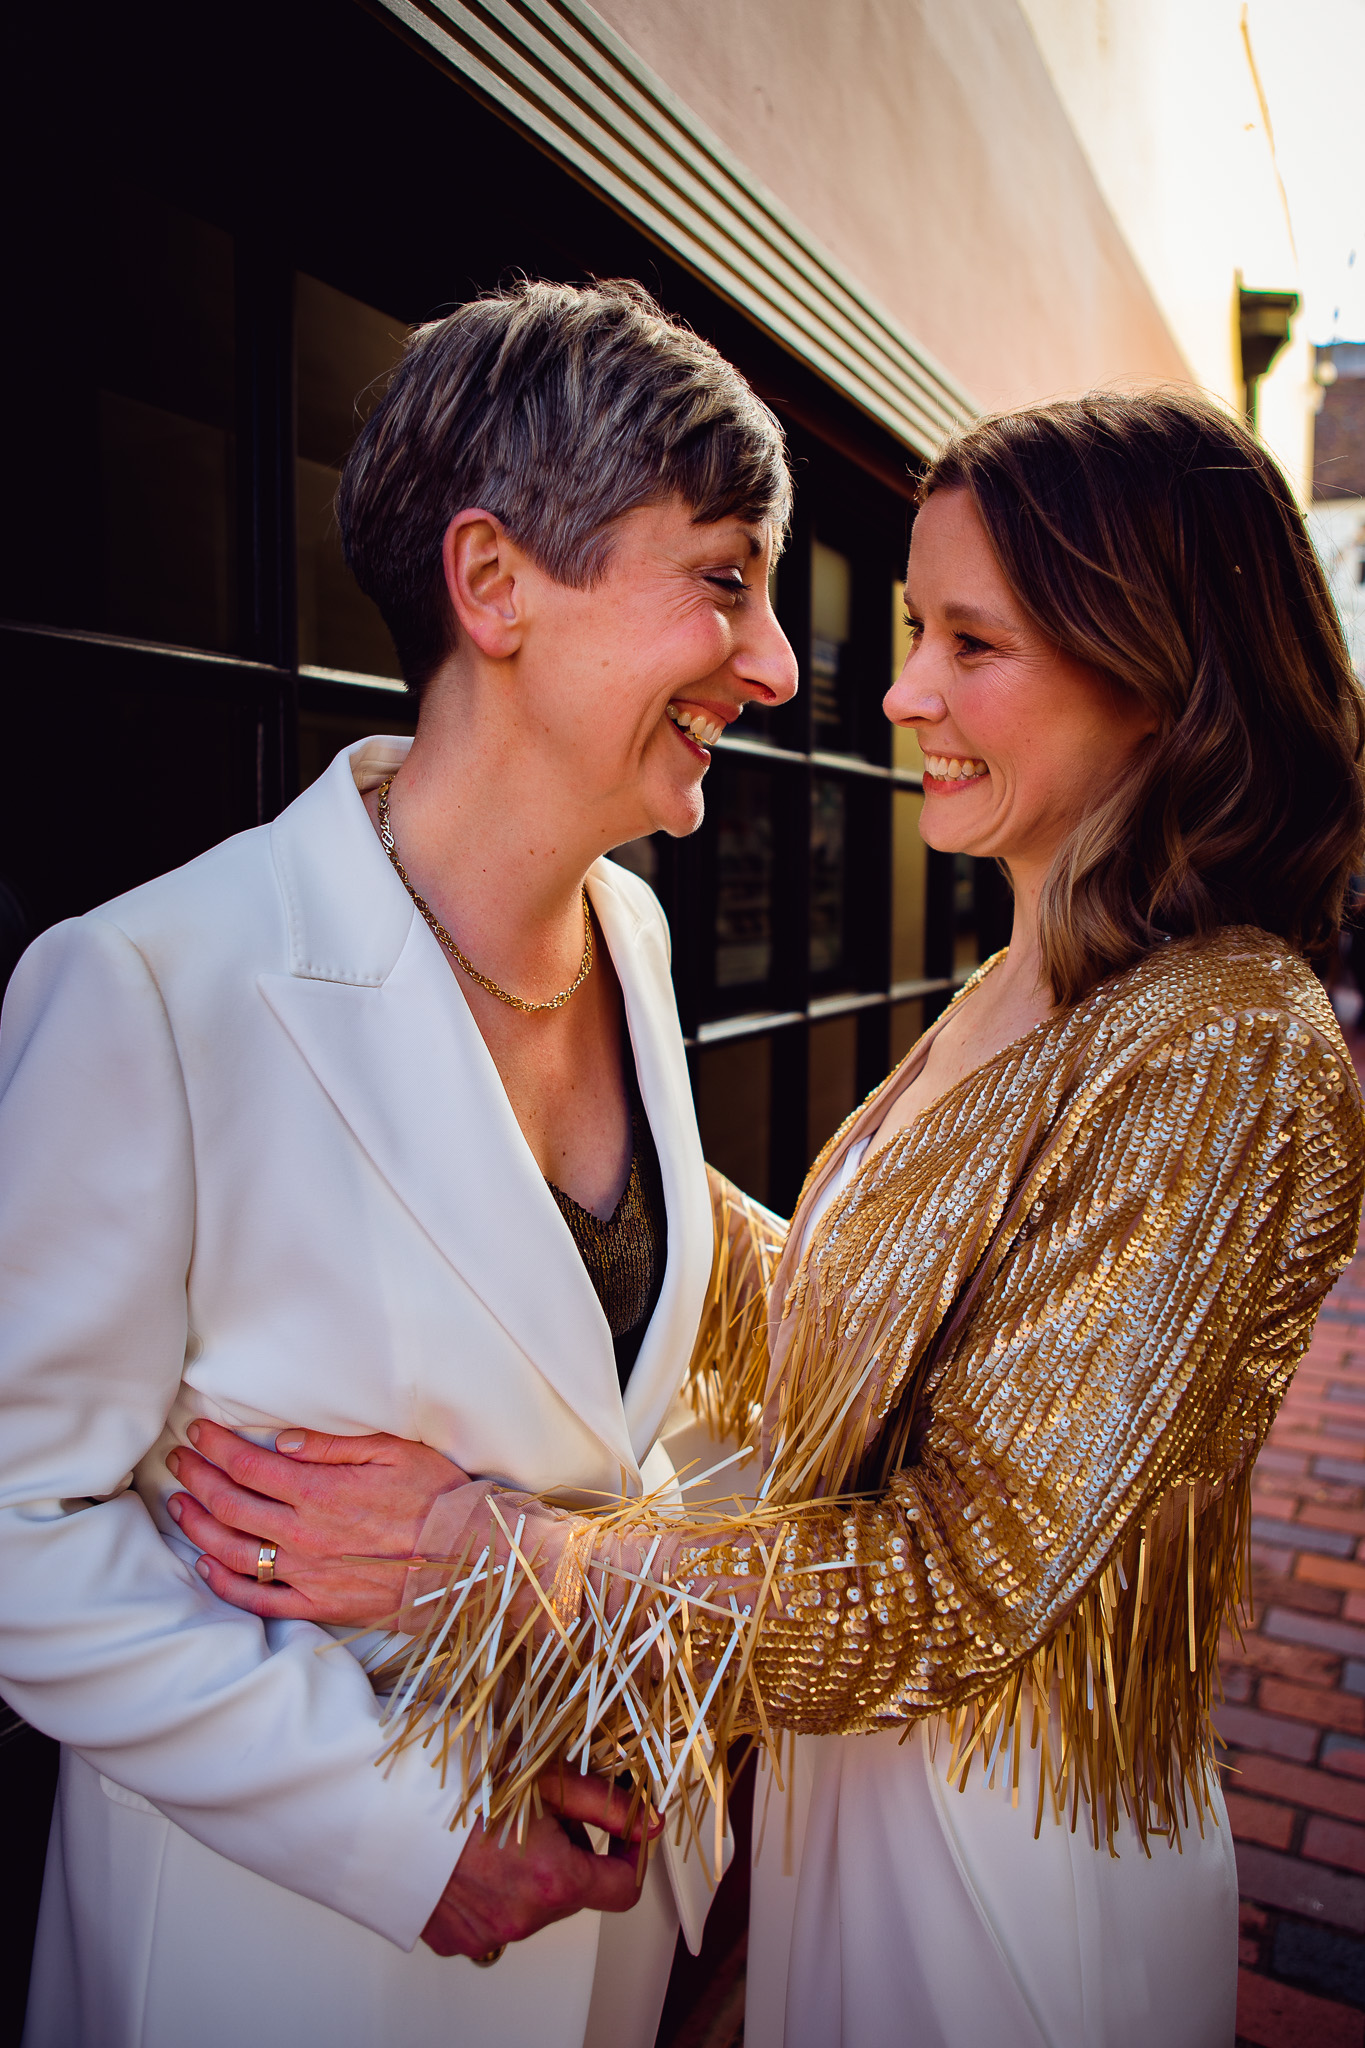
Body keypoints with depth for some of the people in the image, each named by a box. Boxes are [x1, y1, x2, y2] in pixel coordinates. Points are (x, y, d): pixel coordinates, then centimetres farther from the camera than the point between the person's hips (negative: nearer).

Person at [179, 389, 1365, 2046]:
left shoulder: (1226, 1054, -27)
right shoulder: (1020, 991, 0)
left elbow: (964, 1580, -26)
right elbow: (838, 1345, 2)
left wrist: (482, 1554, -26)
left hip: (1018, 1843, -7)